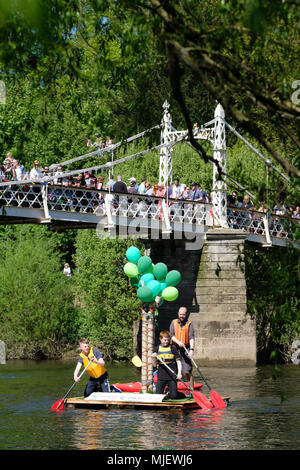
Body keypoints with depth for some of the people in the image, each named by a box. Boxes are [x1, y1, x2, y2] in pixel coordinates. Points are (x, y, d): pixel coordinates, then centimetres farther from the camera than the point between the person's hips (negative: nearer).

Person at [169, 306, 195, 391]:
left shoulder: (189, 324, 3)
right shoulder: (174, 322, 9)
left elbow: (191, 338, -7)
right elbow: (171, 335, -1)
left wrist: (191, 350, -21)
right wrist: (178, 342, -20)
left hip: (185, 350, -2)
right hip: (175, 349, 2)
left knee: (187, 371, -7)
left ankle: (192, 389, -1)